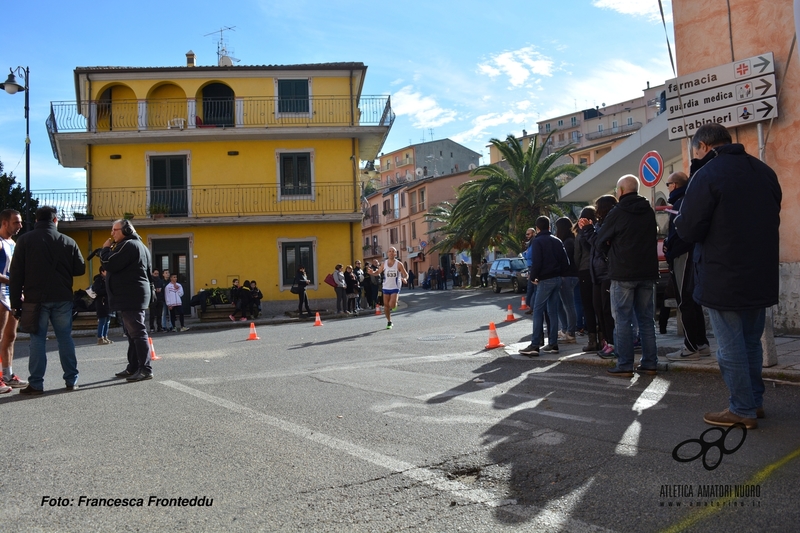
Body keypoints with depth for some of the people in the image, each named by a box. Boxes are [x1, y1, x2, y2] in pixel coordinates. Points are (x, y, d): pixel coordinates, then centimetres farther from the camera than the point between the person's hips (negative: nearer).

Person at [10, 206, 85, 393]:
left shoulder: (25, 240, 0)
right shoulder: (68, 242, 3)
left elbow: (16, 274, -3)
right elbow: (80, 270, 6)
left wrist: (16, 300, 1)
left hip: (36, 298, -1)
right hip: (62, 299, 1)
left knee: (37, 339, 3)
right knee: (65, 338, 8)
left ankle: (36, 384, 2)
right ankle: (71, 380, 11)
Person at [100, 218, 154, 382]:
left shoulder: (128, 245, -13)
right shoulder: (140, 245, 21)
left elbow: (110, 264, -19)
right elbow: (148, 270, 26)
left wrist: (105, 249, -3)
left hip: (130, 298, -11)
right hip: (133, 296, 11)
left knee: (137, 333, -10)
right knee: (133, 334, 13)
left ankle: (145, 369, -10)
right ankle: (133, 368, 19)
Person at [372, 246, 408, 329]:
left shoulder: (398, 264, -7)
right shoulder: (384, 263, 2)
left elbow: (406, 274, -4)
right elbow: (378, 272, 12)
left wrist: (404, 279, -27)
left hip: (395, 288, -3)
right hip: (386, 287, 3)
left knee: (392, 305, -17)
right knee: (386, 306, 5)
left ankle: (395, 303, 19)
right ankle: (389, 321, 23)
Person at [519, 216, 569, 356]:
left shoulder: (537, 241, -7)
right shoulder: (557, 241, 13)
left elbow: (536, 262, -15)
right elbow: (565, 261, 10)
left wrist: (533, 276, -1)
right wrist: (559, 273, 16)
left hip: (545, 280, -7)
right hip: (557, 279, 7)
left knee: (538, 311, -6)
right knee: (553, 311, 9)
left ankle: (535, 345, -11)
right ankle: (553, 344, 10)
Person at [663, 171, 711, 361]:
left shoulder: (680, 203, -14)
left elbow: (678, 233, -22)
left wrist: (669, 252, -11)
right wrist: (670, 247, 12)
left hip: (682, 257, -10)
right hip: (691, 255, 10)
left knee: (685, 303, -6)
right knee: (692, 301, 15)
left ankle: (691, 347, -4)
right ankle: (702, 344, 21)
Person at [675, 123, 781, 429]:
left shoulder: (706, 174, -15)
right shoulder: (764, 171, 7)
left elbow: (688, 231, -17)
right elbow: (772, 220, 17)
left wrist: (680, 217, 3)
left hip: (723, 280, -7)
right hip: (761, 277, 7)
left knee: (731, 347, 4)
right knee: (751, 342, 20)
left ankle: (742, 410, 12)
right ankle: (755, 401, 30)